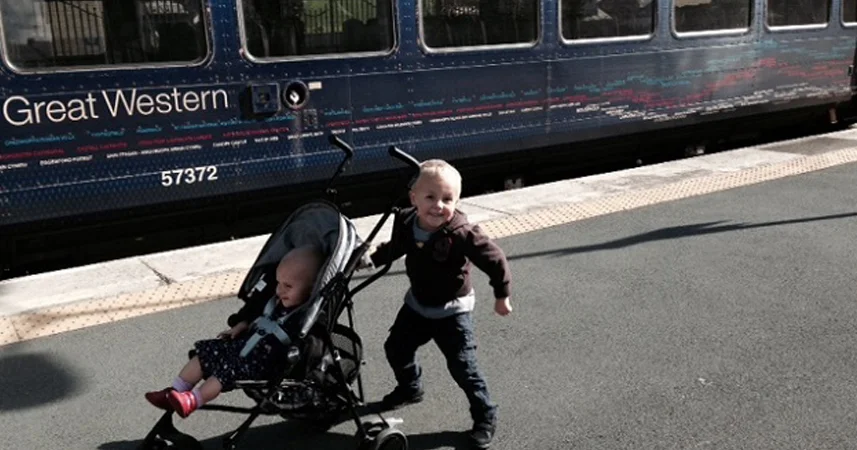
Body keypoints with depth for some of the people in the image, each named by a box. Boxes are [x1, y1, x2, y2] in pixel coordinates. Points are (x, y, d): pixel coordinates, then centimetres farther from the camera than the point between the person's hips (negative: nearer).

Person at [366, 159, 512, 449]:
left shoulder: (462, 234, -31)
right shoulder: (406, 223, -14)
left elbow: (495, 260, -21)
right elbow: (395, 248, 11)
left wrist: (502, 296, -13)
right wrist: (372, 259, 4)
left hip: (452, 311, -6)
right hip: (417, 304, 6)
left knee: (463, 367, -4)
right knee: (396, 348, 20)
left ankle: (485, 417, 16)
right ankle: (410, 389, 49)